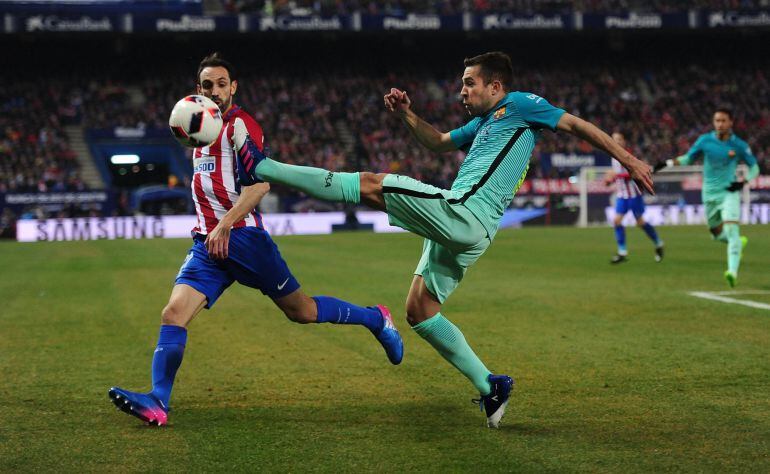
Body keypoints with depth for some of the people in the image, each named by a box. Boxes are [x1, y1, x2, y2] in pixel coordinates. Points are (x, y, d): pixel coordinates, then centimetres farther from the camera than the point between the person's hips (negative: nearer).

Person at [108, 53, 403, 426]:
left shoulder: (240, 124, -7)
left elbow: (259, 184, -20)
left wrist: (225, 225, -27)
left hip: (242, 237, -6)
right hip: (208, 241, 7)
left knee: (301, 311, 5)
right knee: (173, 314, -14)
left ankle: (375, 318, 27)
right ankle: (157, 402, -21)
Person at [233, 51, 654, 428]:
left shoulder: (519, 105, 4)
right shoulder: (483, 122, 29)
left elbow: (577, 125, 3)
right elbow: (439, 142, 40)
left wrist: (628, 159, -2)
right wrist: (407, 116, 23)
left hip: (462, 212, -10)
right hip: (461, 231, 10)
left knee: (370, 185, -12)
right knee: (419, 312, 11)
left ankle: (260, 168, -12)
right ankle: (489, 386, 10)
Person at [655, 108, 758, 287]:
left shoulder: (739, 145, -7)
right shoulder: (705, 140, -3)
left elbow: (754, 167, 5)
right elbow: (688, 158, 10)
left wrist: (743, 181, -14)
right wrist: (667, 163, -6)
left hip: (729, 192, -3)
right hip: (710, 194, 3)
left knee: (731, 229, -22)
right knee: (717, 234, 13)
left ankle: (733, 272, -28)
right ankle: (738, 242, 46)